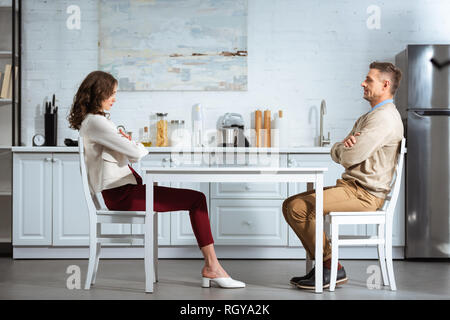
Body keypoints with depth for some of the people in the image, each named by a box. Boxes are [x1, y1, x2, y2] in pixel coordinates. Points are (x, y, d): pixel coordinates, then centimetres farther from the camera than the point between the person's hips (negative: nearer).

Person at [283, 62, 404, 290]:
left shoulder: (384, 117, -13)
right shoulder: (368, 117, 22)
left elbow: (349, 157, -21)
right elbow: (335, 153, 17)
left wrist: (344, 148, 4)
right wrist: (346, 145, -7)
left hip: (364, 193, -10)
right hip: (350, 186, 10)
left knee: (300, 208, -22)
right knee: (290, 204, 3)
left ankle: (332, 268, -10)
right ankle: (321, 263, 2)